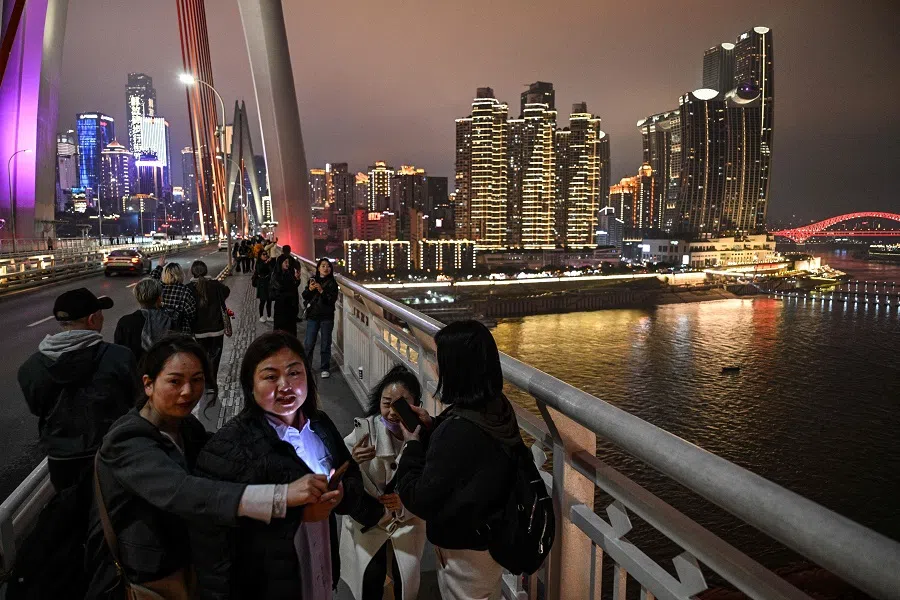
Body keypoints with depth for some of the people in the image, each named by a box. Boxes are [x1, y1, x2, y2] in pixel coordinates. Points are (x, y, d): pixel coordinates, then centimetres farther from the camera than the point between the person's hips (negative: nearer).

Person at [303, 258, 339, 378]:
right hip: (313, 315, 2)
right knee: (309, 343, 2)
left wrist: (321, 291, -22)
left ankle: (325, 368, 14)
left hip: (327, 317, -2)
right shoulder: (312, 280, 7)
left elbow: (333, 299, -11)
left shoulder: (332, 283, -1)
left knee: (326, 343, 4)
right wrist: (310, 289, -14)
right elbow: (305, 297, 5)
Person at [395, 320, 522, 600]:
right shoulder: (498, 408, -9)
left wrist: (413, 444, -14)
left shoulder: (460, 429, -35)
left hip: (464, 552, -7)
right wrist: (432, 427, -3)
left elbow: (420, 500, -25)